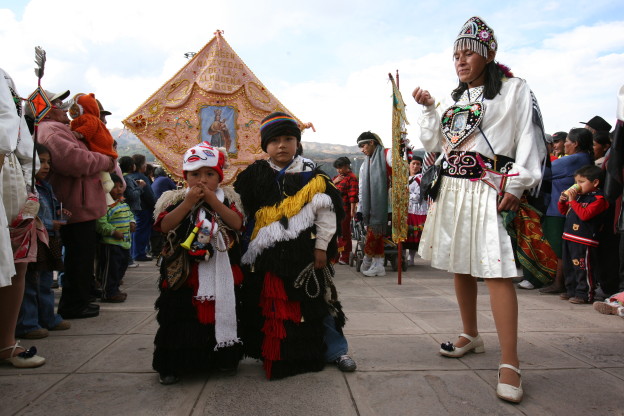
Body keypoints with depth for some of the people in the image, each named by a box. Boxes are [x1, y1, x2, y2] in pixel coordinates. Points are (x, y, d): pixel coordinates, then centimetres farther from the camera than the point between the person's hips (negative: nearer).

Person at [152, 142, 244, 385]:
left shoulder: (227, 199, 3)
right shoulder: (176, 199, 0)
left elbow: (237, 223, -13)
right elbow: (165, 225, -15)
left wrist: (212, 200, -18)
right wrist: (189, 202, -20)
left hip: (222, 275, 2)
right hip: (184, 274, -1)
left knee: (221, 315, 12)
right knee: (183, 319, 3)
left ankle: (224, 358, 30)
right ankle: (173, 365, 18)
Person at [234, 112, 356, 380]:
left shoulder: (312, 175, -2)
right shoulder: (255, 176, 3)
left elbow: (326, 213, -3)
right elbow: (242, 212, 7)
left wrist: (321, 247, -6)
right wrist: (247, 247, 5)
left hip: (304, 252, -2)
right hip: (267, 256, 2)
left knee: (318, 302, 8)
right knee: (270, 306, 12)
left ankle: (336, 350, 23)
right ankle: (274, 356, 30)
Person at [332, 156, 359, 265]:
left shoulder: (351, 177, -8)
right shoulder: (337, 177, 19)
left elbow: (353, 195, -15)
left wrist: (352, 210, -20)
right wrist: (334, 181, 0)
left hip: (344, 211, -8)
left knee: (344, 234, -1)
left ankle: (345, 258, 7)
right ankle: (336, 256, 26)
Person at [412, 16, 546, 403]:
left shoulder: (515, 89, 2)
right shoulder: (455, 99, 19)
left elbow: (529, 140, -6)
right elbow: (434, 143, 19)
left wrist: (517, 185, -15)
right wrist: (428, 109, 9)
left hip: (491, 191, -6)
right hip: (452, 190, 7)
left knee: (496, 271, -14)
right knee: (460, 266, 11)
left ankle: (510, 364, -10)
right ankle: (471, 336, 28)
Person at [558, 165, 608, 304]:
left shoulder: (598, 199, -10)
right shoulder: (578, 195, 14)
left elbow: (585, 214, -23)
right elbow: (564, 211, 23)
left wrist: (572, 200, -21)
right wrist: (562, 201, 4)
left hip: (583, 240, -9)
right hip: (569, 237, 9)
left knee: (582, 268, -4)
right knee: (568, 266, 16)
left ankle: (584, 294, 6)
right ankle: (571, 291, 28)